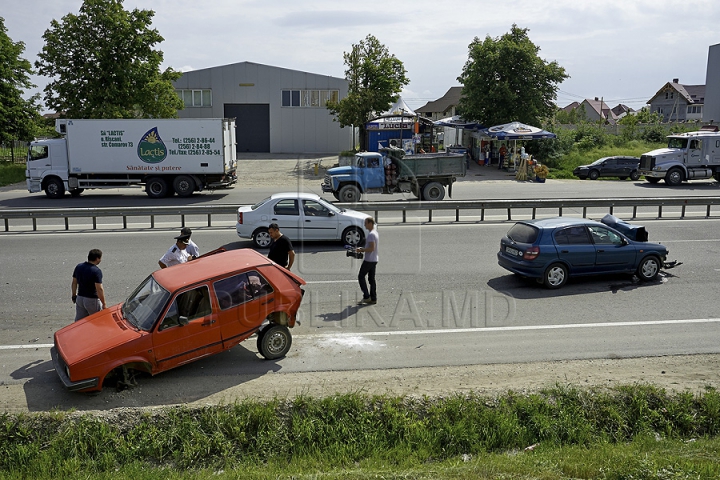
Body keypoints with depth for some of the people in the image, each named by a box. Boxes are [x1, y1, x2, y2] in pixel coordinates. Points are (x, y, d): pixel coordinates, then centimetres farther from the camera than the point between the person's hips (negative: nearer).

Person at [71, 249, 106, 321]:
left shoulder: (78, 267, 2)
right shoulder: (97, 271, -20)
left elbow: (74, 283, 11)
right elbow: (99, 289, -23)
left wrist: (74, 296, 22)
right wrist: (104, 304, -18)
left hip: (79, 298, 6)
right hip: (92, 300, -6)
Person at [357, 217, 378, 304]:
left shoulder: (371, 234, -18)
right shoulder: (375, 233, 13)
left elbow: (372, 248, -24)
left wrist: (362, 250, -13)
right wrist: (364, 248, 12)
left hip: (369, 260, -9)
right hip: (374, 260, 9)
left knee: (361, 276, 2)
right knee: (371, 279, 11)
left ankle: (366, 296, 1)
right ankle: (373, 299, 12)